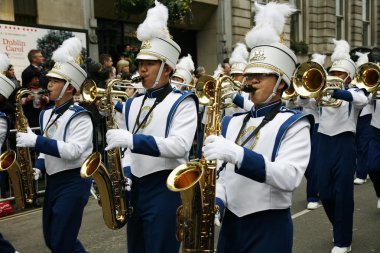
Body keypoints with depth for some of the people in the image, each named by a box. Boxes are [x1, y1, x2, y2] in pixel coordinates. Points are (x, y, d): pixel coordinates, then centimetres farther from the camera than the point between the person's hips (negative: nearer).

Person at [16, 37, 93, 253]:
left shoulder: (80, 116, -15)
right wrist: (38, 167, 0)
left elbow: (73, 151, -27)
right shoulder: (47, 114, 10)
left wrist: (36, 141, -27)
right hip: (53, 180, 9)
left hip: (74, 182, -9)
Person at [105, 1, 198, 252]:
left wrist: (132, 140, -28)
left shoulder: (182, 102, -8)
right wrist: (123, 174, 0)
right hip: (136, 187, 7)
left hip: (165, 189, -7)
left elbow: (180, 146, -22)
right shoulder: (132, 104, 12)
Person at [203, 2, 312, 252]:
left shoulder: (294, 124, -8)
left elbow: (289, 178, -23)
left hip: (269, 227, -5)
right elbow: (222, 172, 10)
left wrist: (238, 154, -33)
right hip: (230, 222, 5)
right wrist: (216, 201, -10)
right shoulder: (232, 122, 9)